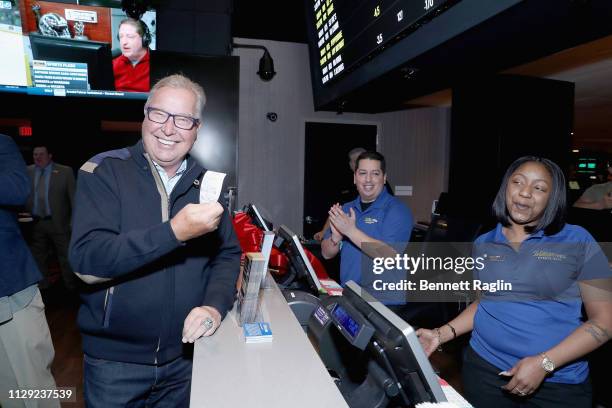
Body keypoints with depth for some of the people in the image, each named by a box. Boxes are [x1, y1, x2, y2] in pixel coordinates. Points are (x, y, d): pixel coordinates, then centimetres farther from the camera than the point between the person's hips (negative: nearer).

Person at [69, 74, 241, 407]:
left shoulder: (206, 182, 0)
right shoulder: (104, 172, -11)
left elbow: (227, 254, 1)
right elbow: (87, 260, -22)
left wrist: (215, 305, -16)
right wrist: (174, 232, -32)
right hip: (114, 359, -3)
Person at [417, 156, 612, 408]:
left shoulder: (577, 241, -6)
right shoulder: (483, 244, 3)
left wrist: (544, 363, -16)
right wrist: (441, 334, -1)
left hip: (558, 382, -2)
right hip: (483, 367, 3)